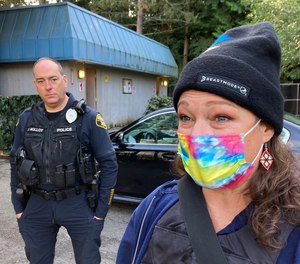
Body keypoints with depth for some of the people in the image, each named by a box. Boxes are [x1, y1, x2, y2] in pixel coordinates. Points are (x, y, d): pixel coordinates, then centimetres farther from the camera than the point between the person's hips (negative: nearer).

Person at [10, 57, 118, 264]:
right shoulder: (26, 119, 1)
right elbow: (16, 164, 10)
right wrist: (18, 207, 8)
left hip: (78, 204, -3)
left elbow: (109, 163, -8)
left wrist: (100, 211, -8)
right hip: (37, 206, 4)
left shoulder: (88, 118, -10)